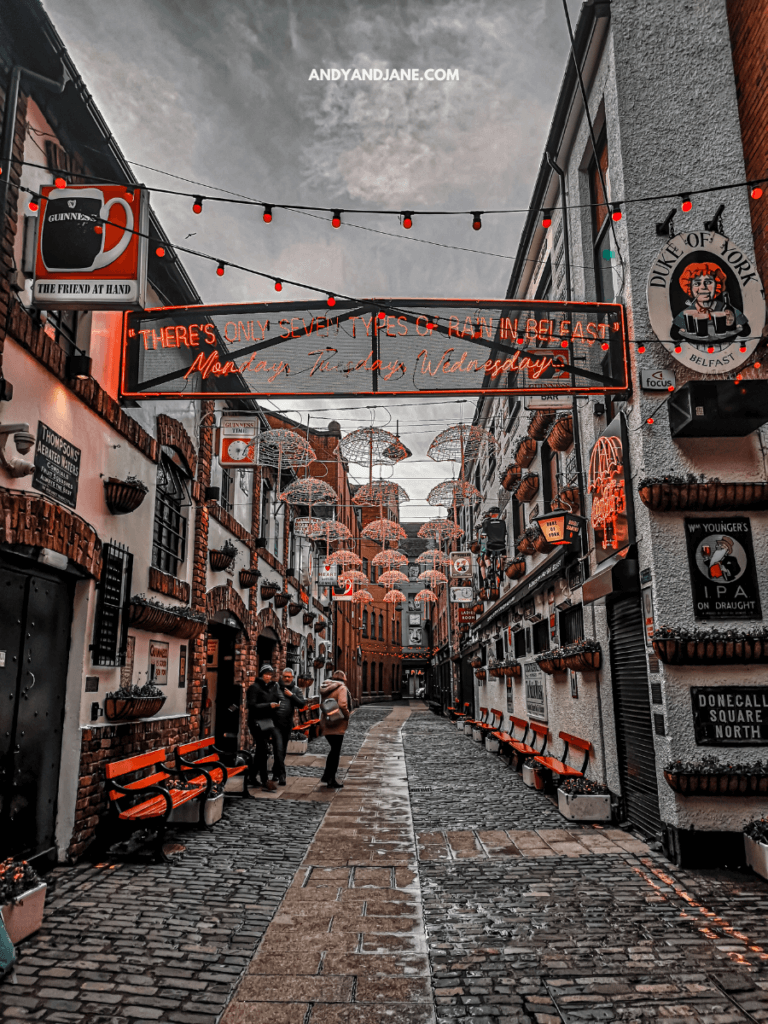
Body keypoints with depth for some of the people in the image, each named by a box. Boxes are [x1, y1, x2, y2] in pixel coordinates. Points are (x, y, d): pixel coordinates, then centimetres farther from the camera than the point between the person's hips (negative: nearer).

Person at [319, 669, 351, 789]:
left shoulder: (325, 689, 11)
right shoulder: (341, 688, -12)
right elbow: (342, 705, -24)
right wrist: (347, 716, -10)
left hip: (326, 725, 7)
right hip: (337, 726, -7)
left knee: (333, 750, 21)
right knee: (335, 752, 1)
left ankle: (326, 776, 25)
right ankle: (331, 781, 6)